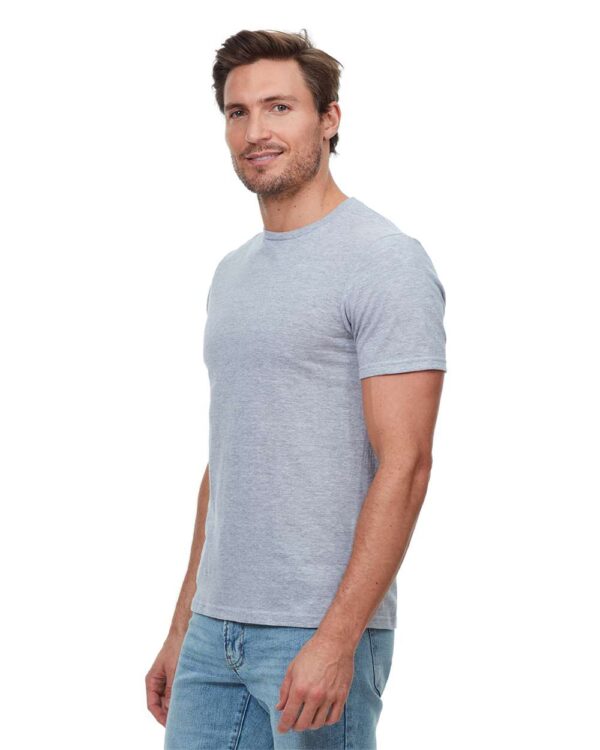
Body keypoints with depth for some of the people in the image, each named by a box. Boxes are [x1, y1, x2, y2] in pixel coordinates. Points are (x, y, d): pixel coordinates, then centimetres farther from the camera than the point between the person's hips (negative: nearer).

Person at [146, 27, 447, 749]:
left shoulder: (386, 263, -11)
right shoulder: (233, 273, 15)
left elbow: (403, 465, -17)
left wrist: (337, 638, -22)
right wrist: (182, 630, 17)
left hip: (319, 634, -7)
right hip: (216, 630, 8)